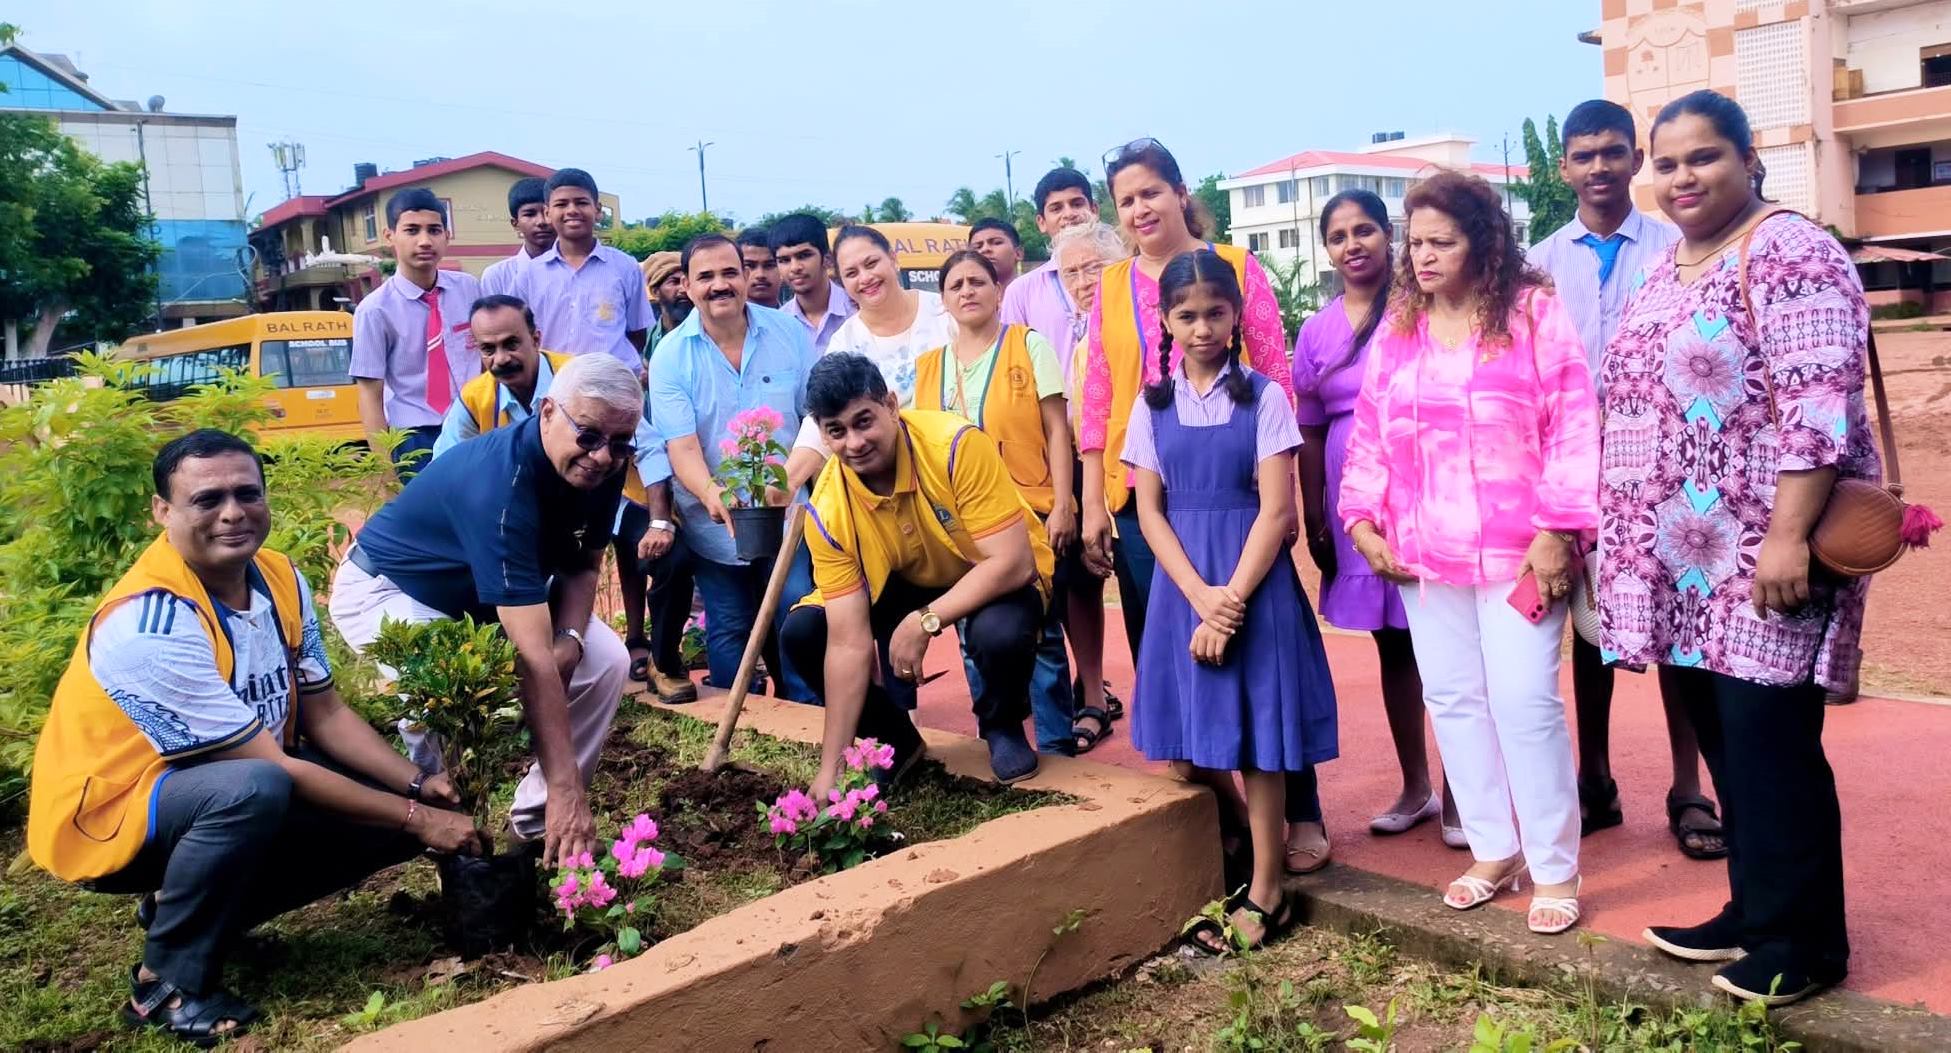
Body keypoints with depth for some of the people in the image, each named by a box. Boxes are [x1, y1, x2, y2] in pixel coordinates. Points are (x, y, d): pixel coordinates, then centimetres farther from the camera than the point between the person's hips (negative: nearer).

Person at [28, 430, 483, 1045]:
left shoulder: (279, 579, -5)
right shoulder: (152, 623, -29)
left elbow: (324, 714, 2)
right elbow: (273, 765, -28)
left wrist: (419, 788, -13)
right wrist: (414, 817, -25)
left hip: (221, 792, 8)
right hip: (107, 816, -8)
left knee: (385, 813, -4)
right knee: (254, 789, -37)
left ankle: (187, 908, 11)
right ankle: (169, 982, -14)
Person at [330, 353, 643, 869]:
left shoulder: (600, 467, -18)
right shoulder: (500, 483, -40)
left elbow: (582, 564, 0)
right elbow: (532, 658, -45)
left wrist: (570, 639, -21)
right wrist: (564, 787, -45)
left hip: (481, 596, 7)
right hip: (389, 590, -7)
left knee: (606, 658, -10)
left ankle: (536, 820, 3)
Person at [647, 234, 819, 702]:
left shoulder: (789, 333, -3)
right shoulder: (671, 356, -8)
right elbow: (681, 444, -16)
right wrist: (712, 494, -35)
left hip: (788, 517, 1)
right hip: (716, 525, 0)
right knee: (729, 633, 11)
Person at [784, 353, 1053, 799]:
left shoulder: (957, 445, -32)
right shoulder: (828, 510, -22)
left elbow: (1013, 562, -32)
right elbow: (848, 643, -21)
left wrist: (925, 621, -39)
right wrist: (830, 768, -23)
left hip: (1000, 579, -3)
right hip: (907, 584, 4)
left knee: (1000, 632, -37)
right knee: (801, 632, -15)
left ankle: (1002, 727, 0)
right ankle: (896, 740, 10)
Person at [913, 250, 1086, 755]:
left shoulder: (1028, 345, 1)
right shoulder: (929, 367, 11)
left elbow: (1057, 431, -2)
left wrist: (1062, 507, -9)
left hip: (1030, 517, -4)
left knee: (1038, 633, -3)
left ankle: (1058, 741, 10)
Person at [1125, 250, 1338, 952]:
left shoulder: (1263, 397, -3)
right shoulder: (1153, 405, 6)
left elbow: (1275, 510, -8)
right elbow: (1149, 510, 1)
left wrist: (1232, 600, -15)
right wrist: (1201, 595, -12)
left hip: (1254, 581, -3)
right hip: (1183, 584, 3)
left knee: (1256, 733, 2)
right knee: (1186, 741, 4)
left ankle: (1265, 890, 15)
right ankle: (1249, 838, 28)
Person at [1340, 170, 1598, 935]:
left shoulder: (1535, 312, -4)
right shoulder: (1396, 329, 10)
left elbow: (1573, 426, -8)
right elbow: (1369, 433, 12)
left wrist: (1556, 529, -13)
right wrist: (1363, 520, 2)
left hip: (1516, 550, -5)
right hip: (1423, 552, 5)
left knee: (1525, 702, -4)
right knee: (1452, 700, 11)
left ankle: (1555, 870, 10)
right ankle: (1493, 850, 25)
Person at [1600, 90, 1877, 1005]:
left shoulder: (1788, 252, -11)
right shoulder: (1664, 271, 16)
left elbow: (1818, 403, -19)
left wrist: (1788, 535, -25)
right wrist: (1625, 540, 19)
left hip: (1761, 555, -8)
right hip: (1690, 559, 8)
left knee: (1771, 743, -3)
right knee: (1724, 741, 14)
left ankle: (1804, 940, 12)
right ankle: (1754, 911, 27)